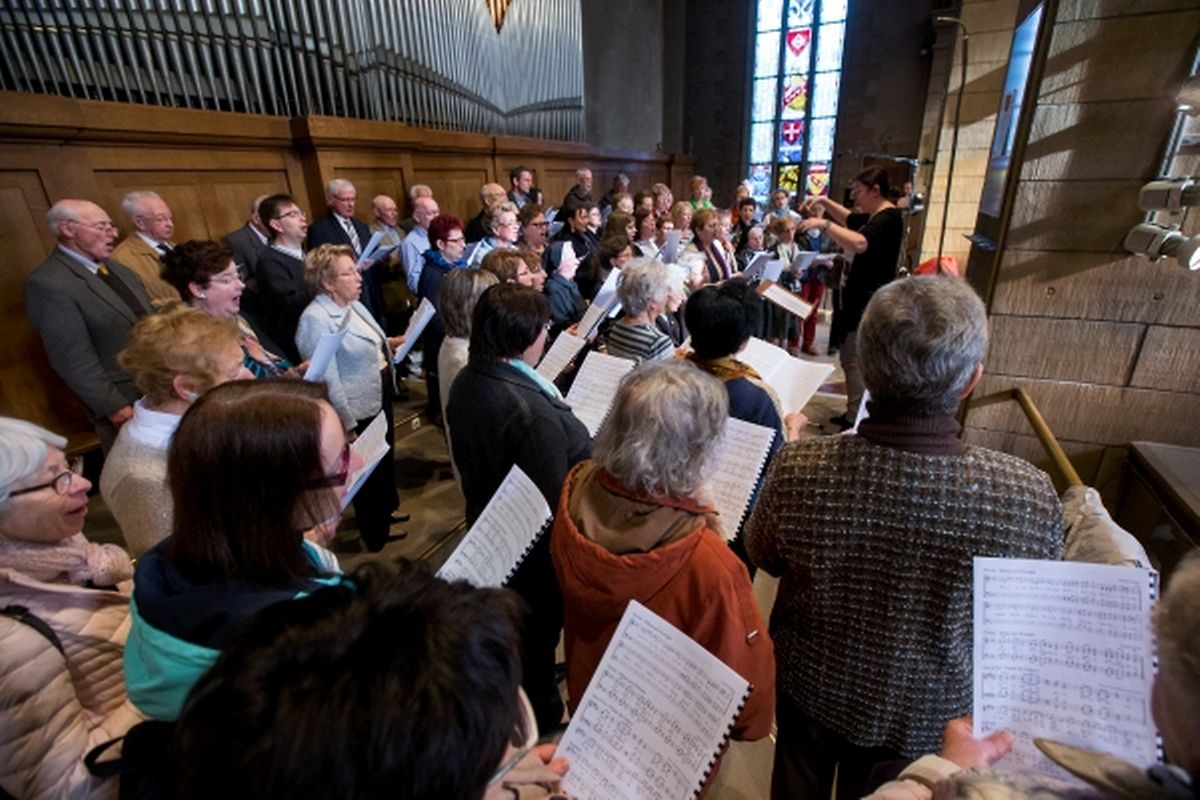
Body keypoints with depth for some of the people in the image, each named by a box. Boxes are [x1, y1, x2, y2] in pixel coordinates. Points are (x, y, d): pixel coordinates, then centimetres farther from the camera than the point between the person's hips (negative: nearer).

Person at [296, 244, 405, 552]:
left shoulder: (353, 305, 3)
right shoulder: (316, 320, -23)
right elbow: (327, 379, -25)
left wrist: (388, 343, 5)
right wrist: (348, 423, -24)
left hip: (381, 395, 8)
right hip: (359, 409, -8)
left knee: (386, 458, 26)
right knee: (368, 470, 12)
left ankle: (386, 511, 51)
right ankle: (374, 534, 36)